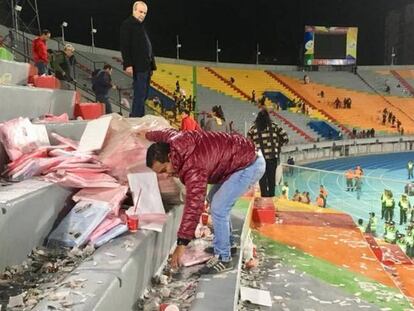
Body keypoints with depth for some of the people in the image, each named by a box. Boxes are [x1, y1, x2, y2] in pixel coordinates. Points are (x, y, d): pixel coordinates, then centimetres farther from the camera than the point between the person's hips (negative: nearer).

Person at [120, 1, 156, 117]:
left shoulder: (141, 26, 22)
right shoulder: (127, 24, -3)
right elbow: (125, 46, -13)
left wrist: (151, 66, 16)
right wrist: (128, 65, -21)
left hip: (146, 66, 9)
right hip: (138, 67, -9)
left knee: (144, 95, 9)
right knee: (140, 95, -11)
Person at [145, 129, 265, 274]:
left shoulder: (193, 167, -33)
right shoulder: (175, 140, -7)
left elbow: (194, 205, -35)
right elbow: (167, 133, 18)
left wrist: (181, 244, -32)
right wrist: (147, 135, 38)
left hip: (251, 165, -11)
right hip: (243, 155, 11)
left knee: (218, 208, -16)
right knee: (214, 198, 19)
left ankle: (223, 258, -1)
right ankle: (226, 244, 31)